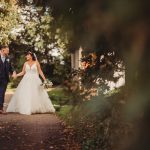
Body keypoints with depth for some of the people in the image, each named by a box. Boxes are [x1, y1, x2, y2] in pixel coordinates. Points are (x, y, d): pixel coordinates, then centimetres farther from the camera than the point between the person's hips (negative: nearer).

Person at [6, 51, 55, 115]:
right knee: (25, 94, -3)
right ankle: (26, 109, 1)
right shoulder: (25, 63, 8)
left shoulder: (36, 63, 2)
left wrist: (45, 79, -3)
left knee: (36, 95, -3)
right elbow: (23, 72, 10)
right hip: (26, 80, 2)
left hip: (35, 80, -2)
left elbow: (40, 71, 2)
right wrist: (16, 75, -6)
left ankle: (36, 108, 8)